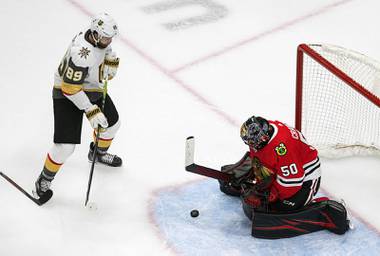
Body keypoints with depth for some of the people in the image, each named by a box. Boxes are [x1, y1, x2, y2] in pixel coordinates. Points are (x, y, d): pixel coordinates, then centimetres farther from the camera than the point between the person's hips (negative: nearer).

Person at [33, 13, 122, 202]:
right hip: (67, 94, -9)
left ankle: (98, 153, 52)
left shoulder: (99, 37, -12)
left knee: (112, 122, 22)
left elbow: (106, 50, 15)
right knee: (65, 145, -12)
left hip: (93, 88, 9)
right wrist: (91, 111, -29)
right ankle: (44, 181, 11)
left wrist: (112, 61, -6)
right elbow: (70, 89, -32)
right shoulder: (82, 53, -38)